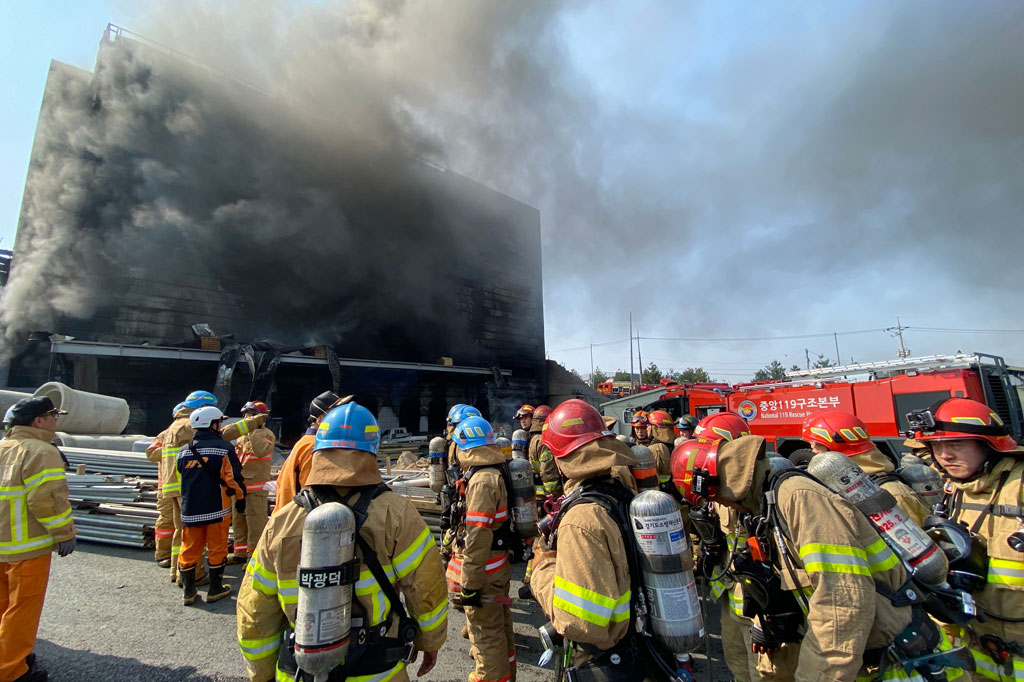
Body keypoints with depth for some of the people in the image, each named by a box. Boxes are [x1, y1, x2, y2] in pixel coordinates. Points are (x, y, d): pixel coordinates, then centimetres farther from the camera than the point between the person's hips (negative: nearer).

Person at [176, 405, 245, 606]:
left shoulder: (184, 450, 6)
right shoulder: (223, 447, -9)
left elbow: (181, 477, 18)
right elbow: (233, 477, -8)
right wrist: (240, 498, 8)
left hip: (190, 510, 4)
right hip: (217, 508, -4)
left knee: (189, 549, 14)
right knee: (217, 548, 8)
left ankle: (188, 591, 21)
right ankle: (215, 589, 17)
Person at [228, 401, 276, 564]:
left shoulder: (266, 434, -9)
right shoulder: (242, 434, 15)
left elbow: (261, 450, -29)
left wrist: (253, 430, -23)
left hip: (256, 486, -8)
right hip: (239, 484, 9)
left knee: (255, 522, -6)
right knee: (239, 520, 17)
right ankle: (240, 552, 30)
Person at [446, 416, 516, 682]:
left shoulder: (481, 480, -26)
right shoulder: (499, 472, 4)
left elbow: (477, 538, -27)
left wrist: (469, 585, -21)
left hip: (484, 570, -10)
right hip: (499, 565, 10)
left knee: (486, 634, 7)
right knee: (500, 625, 24)